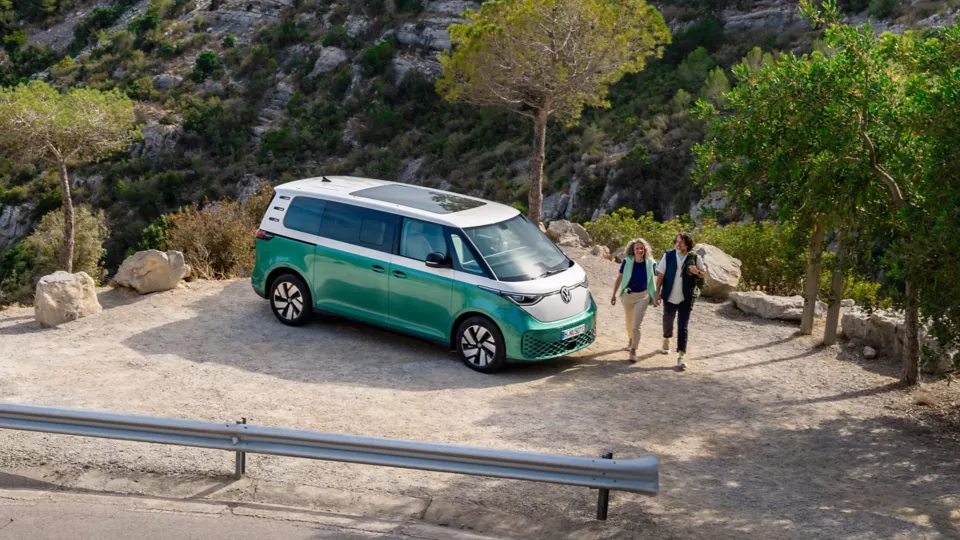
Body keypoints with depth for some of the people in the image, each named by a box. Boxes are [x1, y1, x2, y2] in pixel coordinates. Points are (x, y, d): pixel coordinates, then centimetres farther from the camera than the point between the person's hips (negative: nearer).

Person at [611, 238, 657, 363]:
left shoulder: (650, 263, -11)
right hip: (627, 295, 2)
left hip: (642, 296, -2)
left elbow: (652, 280, 2)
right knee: (629, 322, 20)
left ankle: (633, 350, -6)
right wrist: (614, 294, -3)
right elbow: (619, 278, -3)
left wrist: (654, 296, 7)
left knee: (636, 324, -10)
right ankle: (630, 339, 48)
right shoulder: (627, 262, -12)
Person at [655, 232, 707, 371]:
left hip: (686, 298, -2)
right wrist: (657, 293, -7)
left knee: (683, 327, -7)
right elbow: (660, 275, -3)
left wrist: (697, 272, -19)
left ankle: (681, 357, -7)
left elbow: (704, 274, 5)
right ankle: (666, 340, 51)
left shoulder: (694, 258, -7)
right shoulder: (668, 256, -6)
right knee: (668, 322, 20)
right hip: (669, 297, 2)